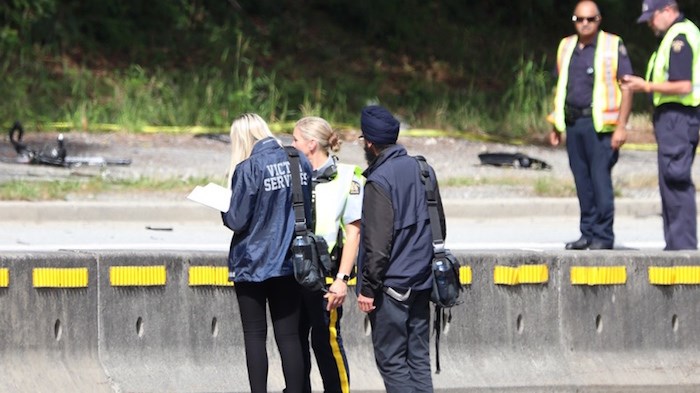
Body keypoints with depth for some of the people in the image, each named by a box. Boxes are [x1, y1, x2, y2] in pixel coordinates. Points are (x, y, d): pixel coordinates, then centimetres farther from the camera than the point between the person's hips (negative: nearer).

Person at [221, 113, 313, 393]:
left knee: (255, 336, 5)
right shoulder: (300, 162, 0)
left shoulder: (248, 169, -15)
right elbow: (309, 211, 8)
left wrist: (223, 210, 6)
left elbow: (237, 221, -14)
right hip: (290, 262, 4)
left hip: (253, 264, -4)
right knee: (289, 336, 8)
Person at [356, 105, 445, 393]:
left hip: (391, 284, -7)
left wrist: (368, 287, -12)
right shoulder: (422, 169, 8)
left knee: (391, 360, -1)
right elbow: (439, 225, 17)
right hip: (422, 280, 7)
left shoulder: (380, 180, -16)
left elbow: (377, 242, -18)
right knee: (419, 358, 11)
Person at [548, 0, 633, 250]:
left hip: (599, 124, -5)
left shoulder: (613, 46, -2)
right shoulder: (566, 47, 15)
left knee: (600, 180, -9)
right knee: (582, 182, 6)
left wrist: (621, 127, -12)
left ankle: (603, 236, -6)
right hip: (573, 124, 5)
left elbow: (626, 88, -5)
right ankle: (588, 234, 12)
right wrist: (556, 126, 17)